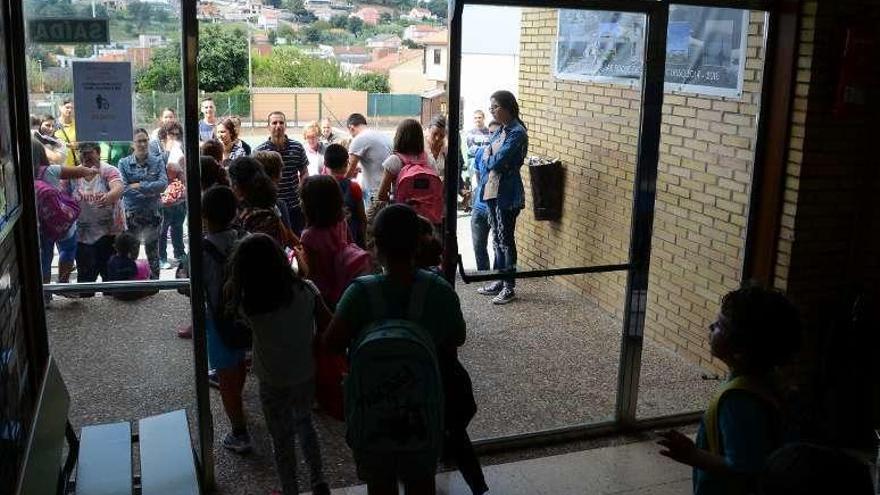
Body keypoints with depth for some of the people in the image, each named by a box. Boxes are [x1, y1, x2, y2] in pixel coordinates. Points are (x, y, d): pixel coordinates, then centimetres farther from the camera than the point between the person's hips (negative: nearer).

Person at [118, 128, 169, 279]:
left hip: (153, 214, 1)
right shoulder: (124, 163, -1)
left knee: (153, 251, 9)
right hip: (131, 214, -1)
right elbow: (123, 189, -12)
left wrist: (139, 186, -17)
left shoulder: (157, 162, 3)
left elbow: (163, 183, -12)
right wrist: (150, 191, -16)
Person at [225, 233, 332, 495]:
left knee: (283, 440, 16)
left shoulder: (247, 301, -20)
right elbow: (328, 326, -8)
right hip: (306, 375, 3)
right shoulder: (306, 289, -15)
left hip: (274, 383, -3)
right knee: (304, 423, 29)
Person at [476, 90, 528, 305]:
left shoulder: (517, 133, -16)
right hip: (493, 190, 9)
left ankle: (510, 287, 9)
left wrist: (488, 158, -2)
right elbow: (485, 158, 12)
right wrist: (490, 158, -8)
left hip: (507, 193, -8)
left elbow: (497, 162, -21)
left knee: (505, 239, -1)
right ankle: (500, 280, 26)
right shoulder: (500, 131, 12)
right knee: (497, 238, 15)